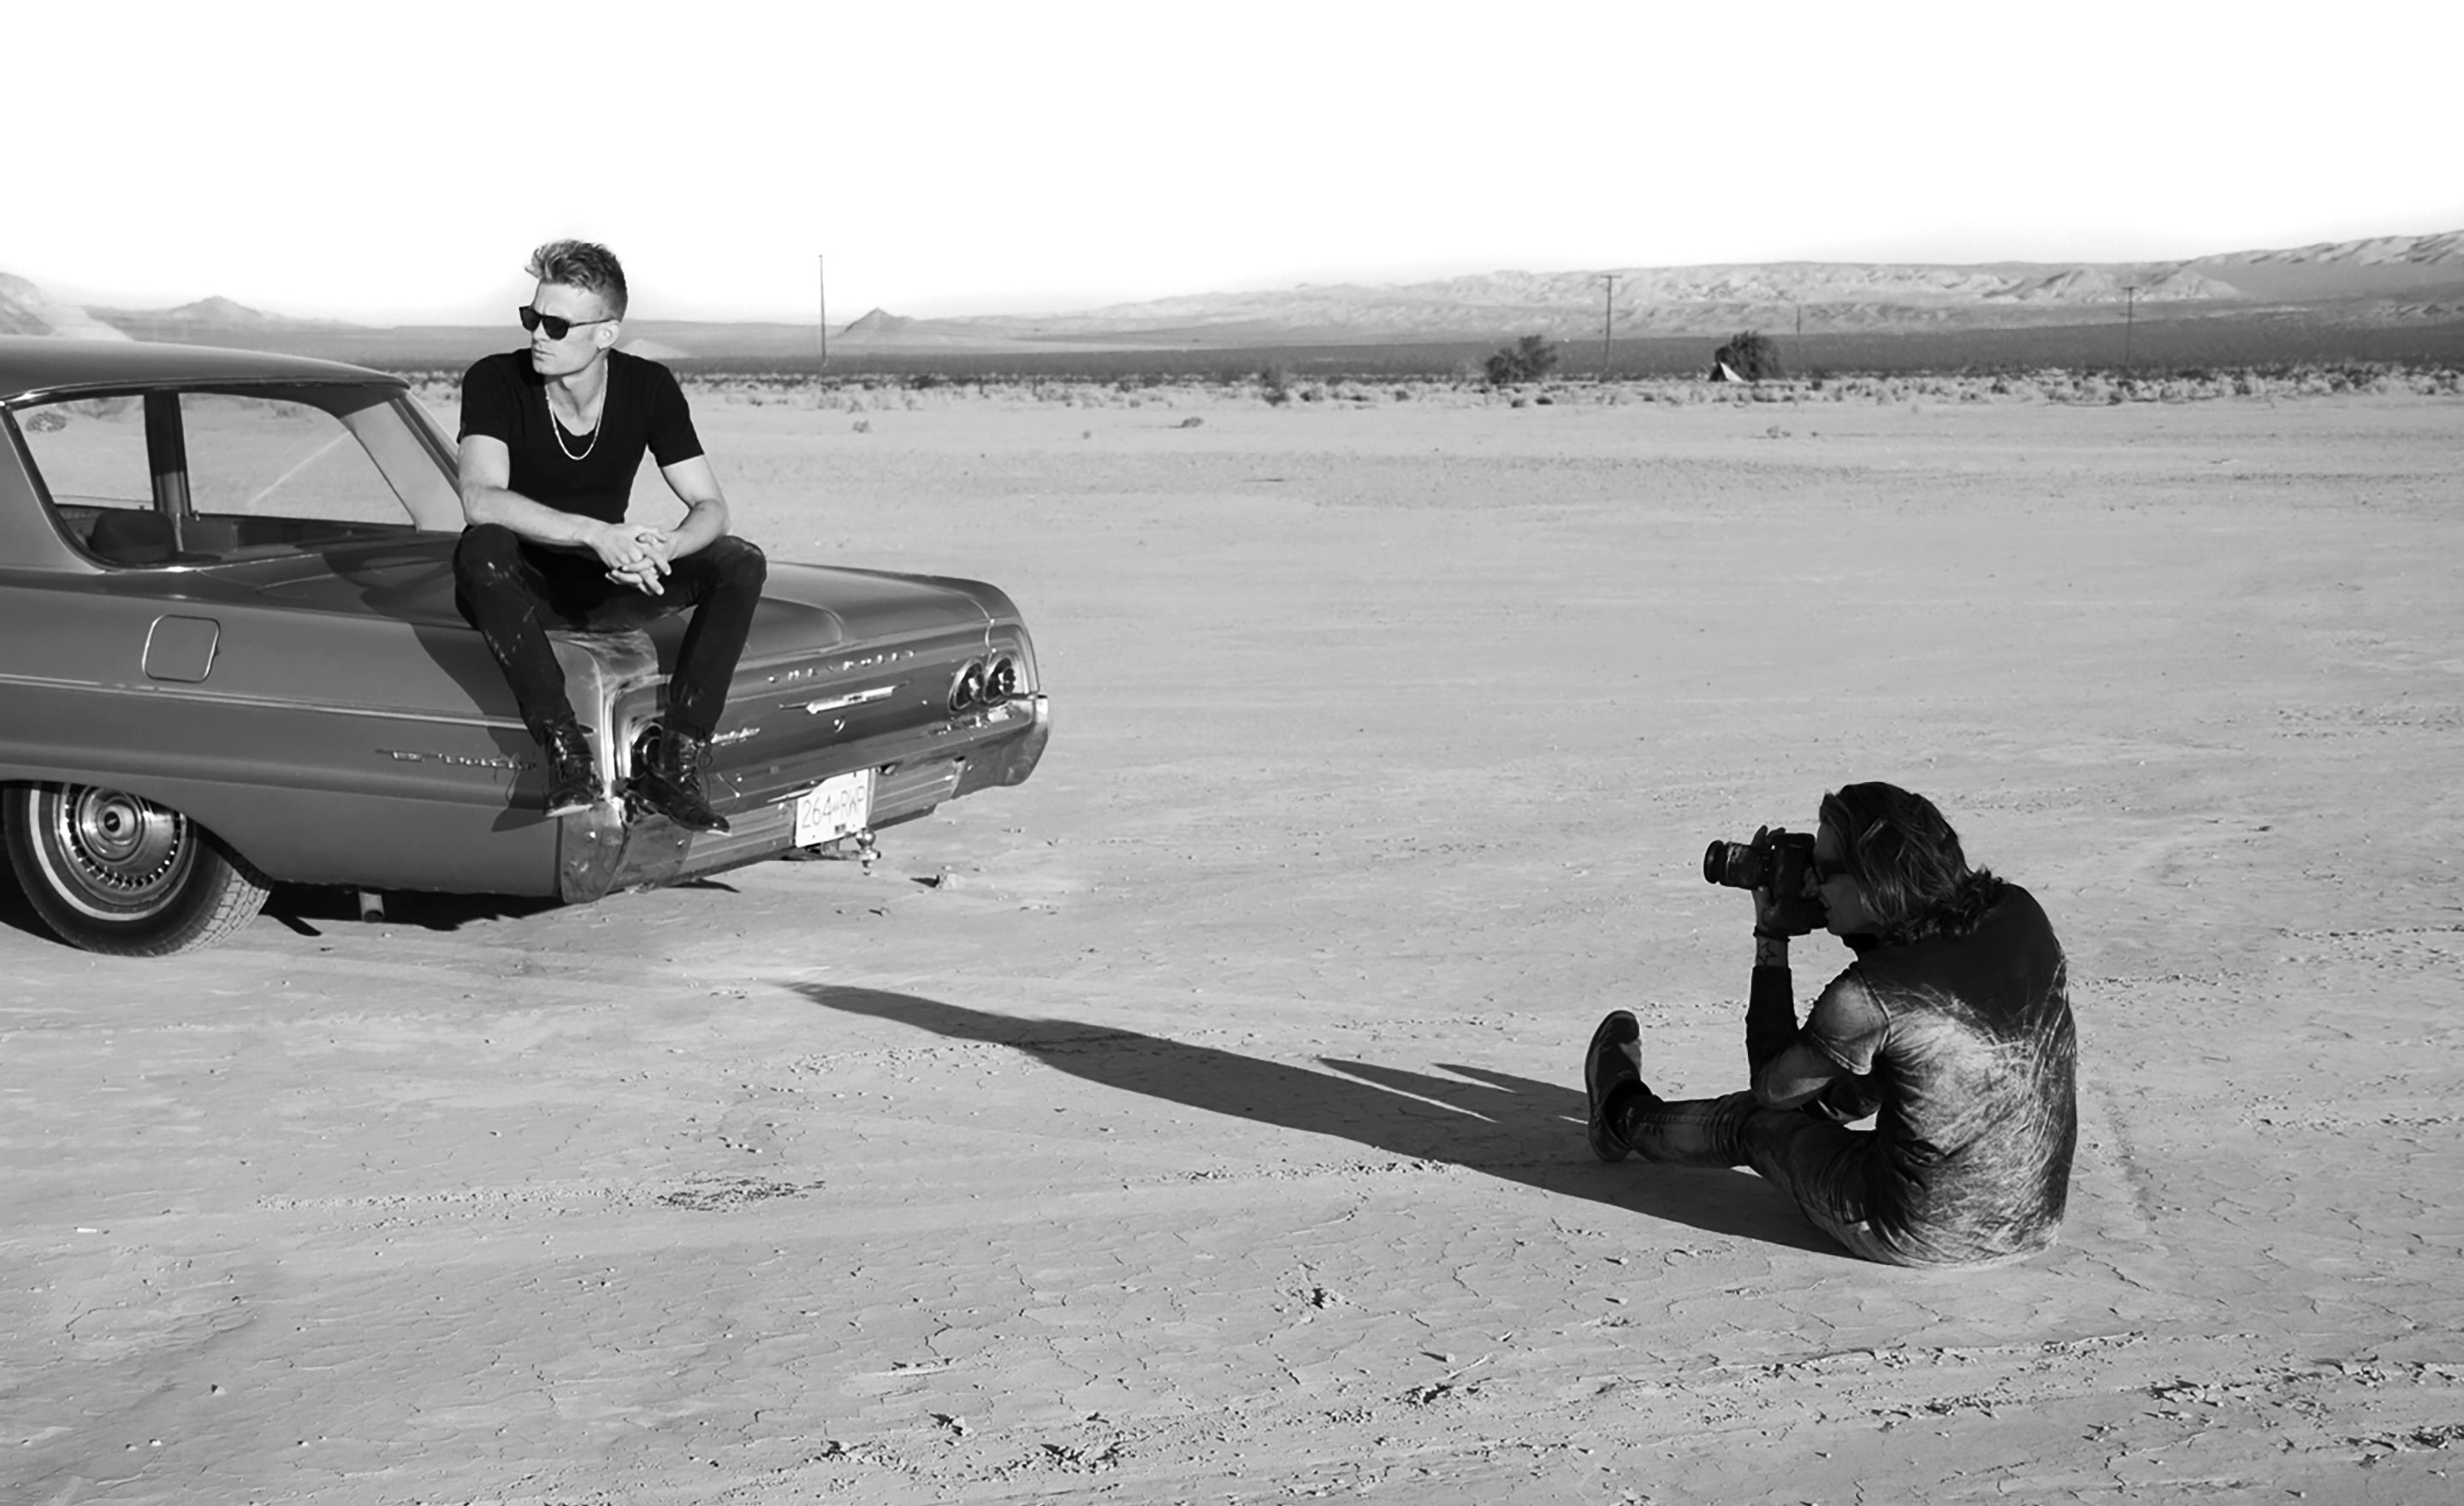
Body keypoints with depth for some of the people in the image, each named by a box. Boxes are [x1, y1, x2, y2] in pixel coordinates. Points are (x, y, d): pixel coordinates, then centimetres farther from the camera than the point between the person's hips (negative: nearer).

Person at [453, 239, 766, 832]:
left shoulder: (650, 387, -6)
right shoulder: (495, 382, -16)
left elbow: (711, 508, -8)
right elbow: (481, 500, -31)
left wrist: (665, 547, -32)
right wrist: (598, 534, -43)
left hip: (608, 584, 3)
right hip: (522, 584, -3)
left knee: (742, 564, -19)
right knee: (481, 550, -38)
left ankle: (674, 766, -26)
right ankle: (567, 755, -38)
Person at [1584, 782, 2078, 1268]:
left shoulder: (1861, 1002, -25)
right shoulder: (2020, 915, -8)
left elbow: (1771, 1088, -3)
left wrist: (1770, 942, 0)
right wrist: (1857, 931, 5)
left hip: (1919, 1238, -5)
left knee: (1754, 1122, 21)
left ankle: (1626, 1118, 51)